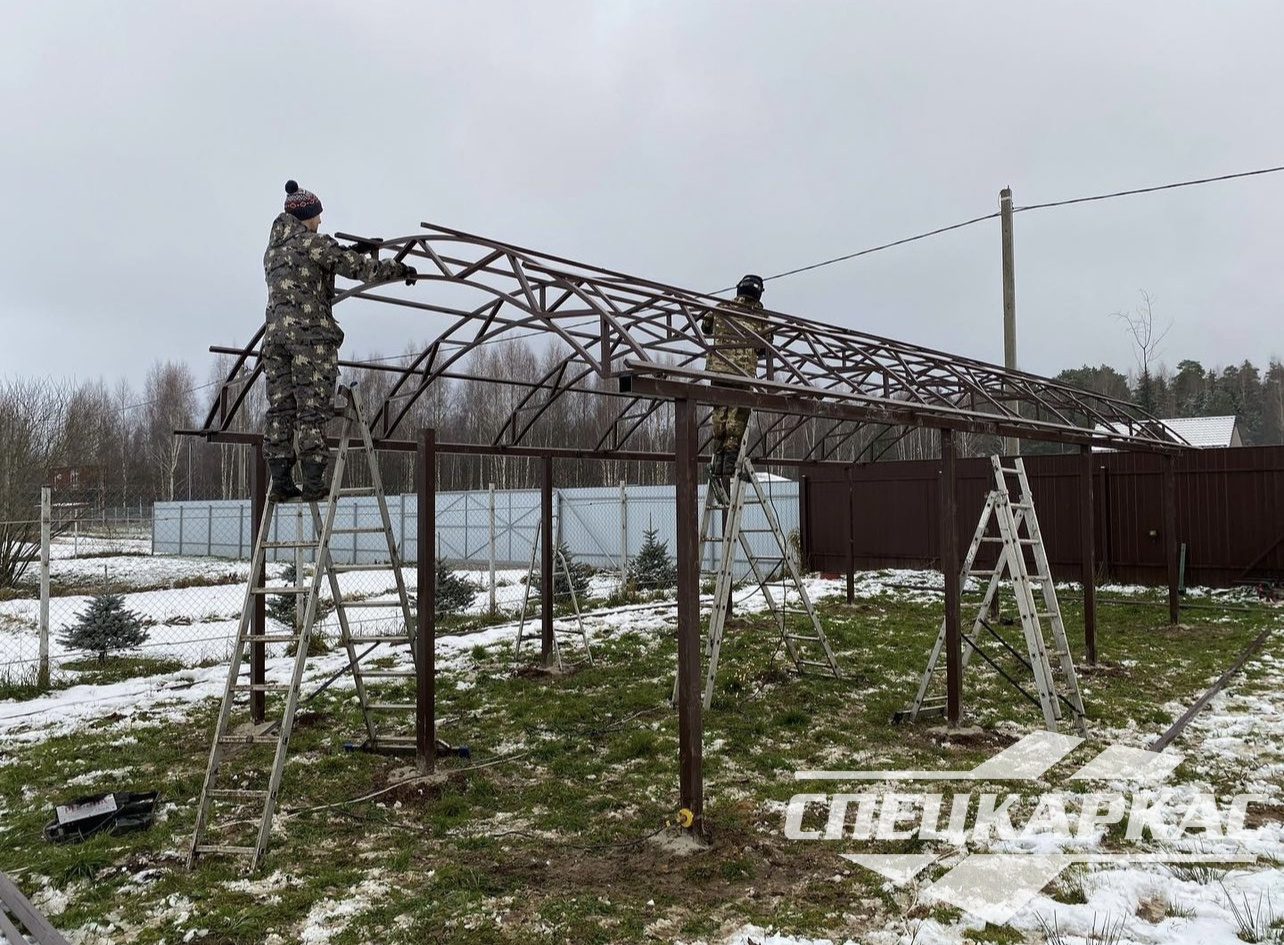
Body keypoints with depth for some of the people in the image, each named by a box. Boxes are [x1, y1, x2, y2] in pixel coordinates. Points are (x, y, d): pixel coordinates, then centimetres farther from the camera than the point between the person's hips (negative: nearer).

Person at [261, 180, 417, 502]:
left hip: (275, 333, 7)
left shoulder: (272, 249, 21)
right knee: (313, 409, -7)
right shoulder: (313, 243, -3)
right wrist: (399, 268, 6)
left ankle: (280, 482, 5)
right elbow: (359, 267, -6)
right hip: (310, 333, -7)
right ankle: (313, 483, -9)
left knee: (280, 409, 5)